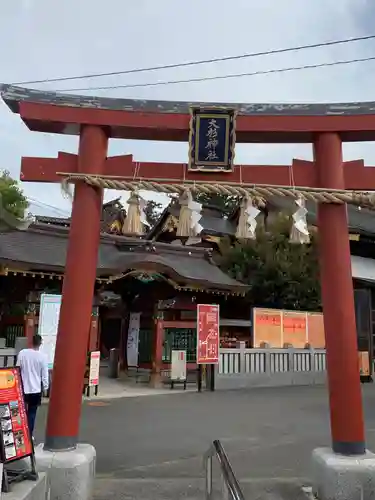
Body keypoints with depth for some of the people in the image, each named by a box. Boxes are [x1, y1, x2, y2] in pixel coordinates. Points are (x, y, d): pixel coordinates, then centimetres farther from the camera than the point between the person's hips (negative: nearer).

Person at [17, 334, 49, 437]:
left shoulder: (22, 353, -8)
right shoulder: (42, 356, -13)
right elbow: (45, 374, -7)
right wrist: (45, 387, 5)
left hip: (23, 388, 2)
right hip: (36, 389, -2)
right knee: (32, 413, 10)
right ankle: (29, 435, 13)